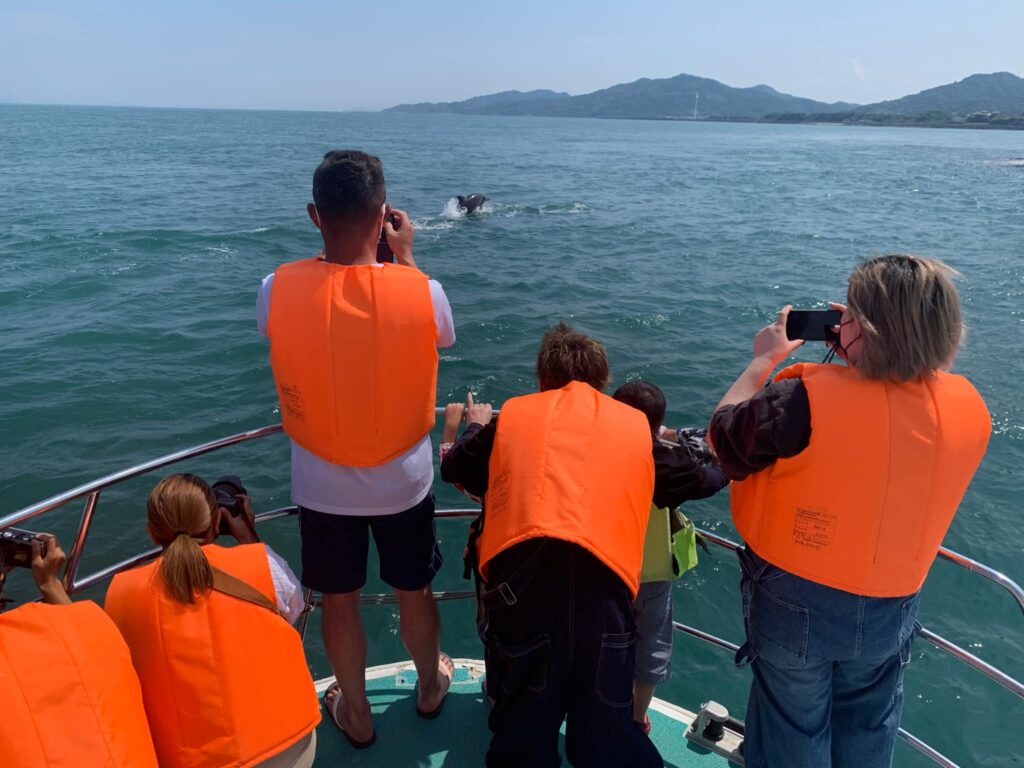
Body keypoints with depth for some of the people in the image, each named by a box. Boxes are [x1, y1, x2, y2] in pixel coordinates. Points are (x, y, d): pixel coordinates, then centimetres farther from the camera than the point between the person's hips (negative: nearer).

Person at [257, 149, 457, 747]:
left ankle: (356, 714, 42)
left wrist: (332, 247, 4)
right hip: (403, 480, 0)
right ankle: (431, 686, 49)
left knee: (339, 601, 21)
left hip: (322, 484, 0)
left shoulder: (279, 290, -20)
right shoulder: (421, 292, -22)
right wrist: (405, 255, 5)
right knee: (414, 591, 23)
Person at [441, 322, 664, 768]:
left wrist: (476, 427, 51)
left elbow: (453, 471, 30)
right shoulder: (636, 424, 18)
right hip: (603, 580, 0)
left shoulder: (514, 413, 17)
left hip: (522, 577, 0)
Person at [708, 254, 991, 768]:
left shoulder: (809, 399, -31)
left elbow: (724, 434, -14)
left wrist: (765, 359, -4)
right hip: (891, 608, 4)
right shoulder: (968, 406, -13)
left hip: (795, 601, -4)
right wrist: (862, 353, 3)